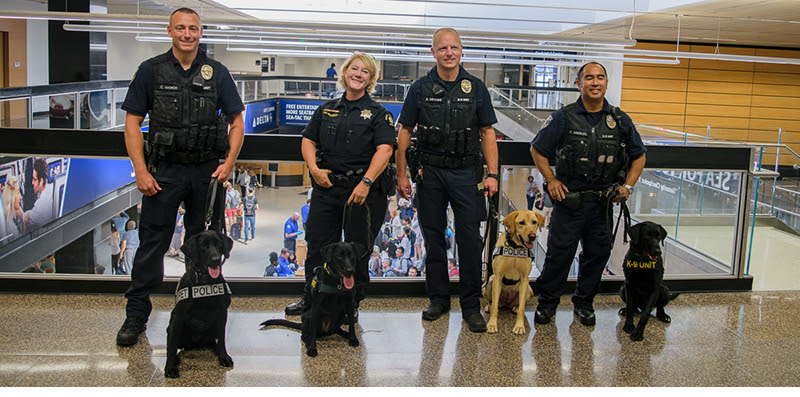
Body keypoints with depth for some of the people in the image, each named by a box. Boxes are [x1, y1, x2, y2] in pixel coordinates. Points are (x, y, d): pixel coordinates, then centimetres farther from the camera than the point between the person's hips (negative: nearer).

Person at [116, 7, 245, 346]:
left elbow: (236, 121, 8)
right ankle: (136, 314, 12)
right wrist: (141, 170, -7)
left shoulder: (217, 73, 5)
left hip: (208, 170, 1)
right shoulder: (151, 70, 2)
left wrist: (228, 163, -4)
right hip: (164, 170, -1)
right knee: (152, 243, 2)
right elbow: (132, 122, 1)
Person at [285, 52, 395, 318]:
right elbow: (308, 139, 16)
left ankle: (352, 302, 19)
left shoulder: (378, 113, 0)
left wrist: (366, 182, -22)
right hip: (326, 187, 4)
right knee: (318, 245, 8)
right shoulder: (327, 110, 14)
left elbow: (384, 149, -12)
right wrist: (314, 168, -2)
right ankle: (311, 298, 22)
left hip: (364, 190, -4)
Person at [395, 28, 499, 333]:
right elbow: (405, 132, 5)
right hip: (430, 172, 1)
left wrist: (492, 174, -3)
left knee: (470, 238, -1)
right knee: (433, 237, 8)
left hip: (466, 172, -1)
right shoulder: (420, 88, 3)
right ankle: (439, 299, 22)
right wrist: (401, 175, 1)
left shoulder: (476, 88, 4)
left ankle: (471, 305, 9)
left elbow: (487, 132, 5)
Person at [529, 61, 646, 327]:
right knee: (559, 253, 0)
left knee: (597, 254, 10)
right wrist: (551, 180, -2)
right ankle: (547, 303, 17)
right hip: (569, 201, -3)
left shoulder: (620, 121, 5)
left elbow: (639, 156, 16)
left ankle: (584, 302, 28)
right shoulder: (564, 118, -3)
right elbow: (537, 149, 5)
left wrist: (628, 186, 4)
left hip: (603, 203, 3)